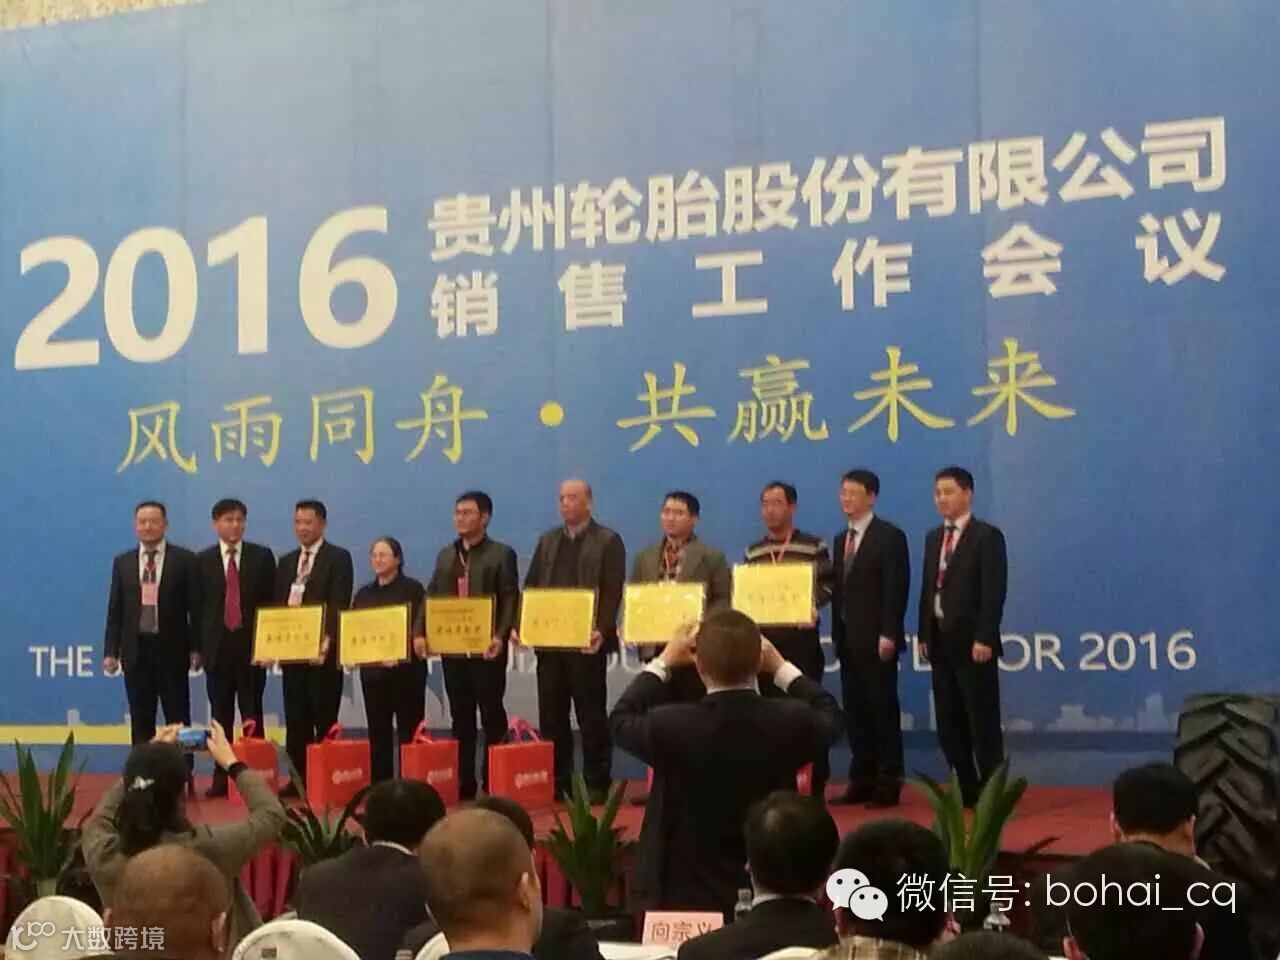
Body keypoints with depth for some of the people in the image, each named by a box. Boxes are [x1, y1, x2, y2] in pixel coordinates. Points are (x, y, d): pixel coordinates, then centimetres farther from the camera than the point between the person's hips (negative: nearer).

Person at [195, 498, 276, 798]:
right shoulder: (203, 560, 8)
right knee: (220, 716, 4)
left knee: (252, 715, -1)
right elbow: (198, 606, 6)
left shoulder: (262, 557, 5)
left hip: (252, 646, -1)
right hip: (218, 647, 1)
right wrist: (198, 646, 1)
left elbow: (271, 601, 4)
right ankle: (221, 778, 7)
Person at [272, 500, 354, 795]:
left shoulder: (338, 558, -1)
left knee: (325, 719, -2)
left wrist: (326, 641, -21)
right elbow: (277, 604, 15)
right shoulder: (286, 561, 18)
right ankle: (298, 779, 11)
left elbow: (339, 604, -11)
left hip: (323, 651, -6)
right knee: (296, 719, 7)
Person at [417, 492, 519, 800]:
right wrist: (420, 632, -3)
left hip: (486, 648, -5)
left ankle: (494, 782, 5)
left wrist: (500, 636, -23)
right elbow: (432, 597, 12)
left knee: (492, 716, 1)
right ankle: (463, 782, 12)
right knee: (460, 717, 8)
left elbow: (510, 600, -9)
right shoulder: (446, 555, 15)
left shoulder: (502, 554, -1)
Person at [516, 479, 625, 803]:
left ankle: (596, 784, 6)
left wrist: (601, 631, -22)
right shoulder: (547, 540, 16)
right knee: (551, 716, 7)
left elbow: (612, 592, -9)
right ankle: (557, 782, 14)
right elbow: (530, 586, 13)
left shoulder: (608, 541, -1)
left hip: (585, 642, -5)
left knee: (591, 716, 1)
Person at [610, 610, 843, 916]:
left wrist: (662, 664, 13)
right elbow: (830, 715, 10)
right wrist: (781, 668, 17)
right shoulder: (792, 721, -17)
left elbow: (621, 720, 3)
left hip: (685, 895, -1)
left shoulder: (671, 726, -22)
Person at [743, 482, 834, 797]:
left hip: (800, 636, -4)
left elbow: (828, 585, 0)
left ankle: (815, 785, 5)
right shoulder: (752, 552, 13)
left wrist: (811, 606, -18)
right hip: (762, 638, 4)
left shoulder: (814, 547, 2)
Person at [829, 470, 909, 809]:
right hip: (848, 640, 7)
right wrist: (837, 633, 9)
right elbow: (839, 589, 15)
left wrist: (888, 634, -19)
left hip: (876, 639, -7)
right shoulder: (841, 539, 16)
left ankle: (888, 783, 2)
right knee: (855, 711, 8)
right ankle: (862, 781, 14)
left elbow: (896, 588, -13)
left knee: (883, 709, -3)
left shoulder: (890, 536, -6)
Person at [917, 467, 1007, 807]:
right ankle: (966, 790, 17)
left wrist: (984, 638, -19)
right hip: (941, 641, 7)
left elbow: (994, 591, -13)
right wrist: (924, 634, 8)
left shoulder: (987, 536, -6)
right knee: (949, 722, 9)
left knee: (983, 721, -3)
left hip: (972, 642, -7)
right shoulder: (933, 537, 15)